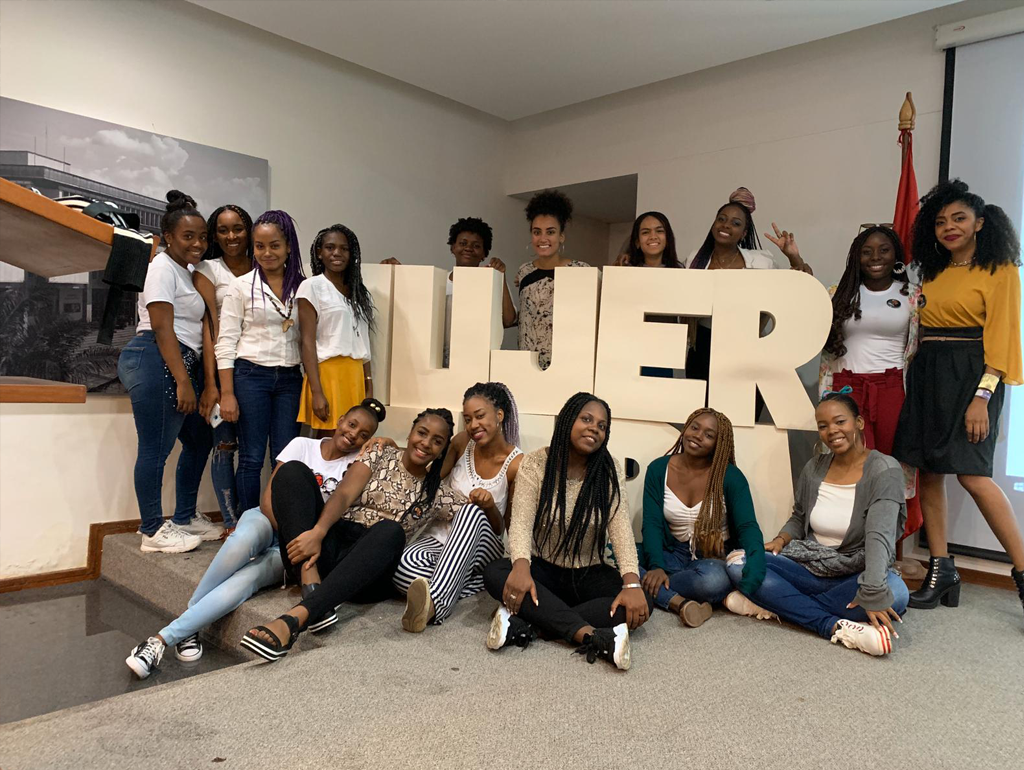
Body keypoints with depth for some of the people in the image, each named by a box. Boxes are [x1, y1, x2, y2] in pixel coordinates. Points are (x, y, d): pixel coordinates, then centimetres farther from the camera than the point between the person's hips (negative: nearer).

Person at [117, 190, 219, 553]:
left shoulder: (186, 272, 22)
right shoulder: (163, 267, -6)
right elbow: (162, 329, -14)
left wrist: (190, 380, 13)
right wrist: (183, 381, -18)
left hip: (183, 365, 10)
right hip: (156, 362, -10)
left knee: (199, 440, 13)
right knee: (155, 448, -4)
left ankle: (184, 518, 25)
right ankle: (153, 531, 5)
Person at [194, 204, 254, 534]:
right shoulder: (208, 270, 4)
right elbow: (209, 326, -6)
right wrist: (210, 383, -14)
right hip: (224, 365, -3)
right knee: (225, 444, -1)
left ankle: (247, 517, 17)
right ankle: (231, 522, 8)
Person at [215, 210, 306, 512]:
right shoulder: (241, 286, 0)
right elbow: (226, 342, -2)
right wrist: (227, 394, -8)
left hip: (290, 379, 3)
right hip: (251, 376, -2)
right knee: (251, 457, 2)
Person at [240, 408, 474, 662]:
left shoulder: (438, 494, 15)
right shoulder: (381, 456, 12)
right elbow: (343, 496, -3)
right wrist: (317, 532, -21)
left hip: (369, 570, -1)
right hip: (332, 543, 1)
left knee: (391, 530, -36)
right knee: (293, 471, -18)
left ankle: (295, 618, -48)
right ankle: (312, 586, -34)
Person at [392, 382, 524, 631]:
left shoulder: (517, 464, -9)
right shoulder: (463, 442, 2)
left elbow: (507, 530, -3)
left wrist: (490, 506, -24)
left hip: (481, 549, -2)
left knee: (473, 512, -41)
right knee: (406, 564, -36)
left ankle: (433, 601, -55)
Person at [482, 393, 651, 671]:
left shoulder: (610, 470, -5)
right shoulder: (535, 464, -8)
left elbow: (621, 529, -14)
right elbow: (521, 522, -17)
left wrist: (632, 583, -30)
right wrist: (522, 566, -38)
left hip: (589, 575, 1)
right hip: (543, 570, -1)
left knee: (641, 603, -27)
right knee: (495, 574, -31)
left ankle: (521, 621, -33)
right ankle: (591, 636, -40)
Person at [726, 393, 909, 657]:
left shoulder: (884, 470, -12)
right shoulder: (814, 468, 3)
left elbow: (879, 536, -25)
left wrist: (873, 591, -37)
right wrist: (781, 540, -7)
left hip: (856, 574, -4)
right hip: (809, 567, 4)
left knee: (894, 594, -38)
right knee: (737, 563, -19)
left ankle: (776, 603, -25)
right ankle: (836, 627, -26)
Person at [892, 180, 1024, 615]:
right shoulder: (933, 273, 18)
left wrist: (982, 396, -19)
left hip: (970, 374, -6)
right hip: (927, 374, 7)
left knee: (971, 473, -16)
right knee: (928, 470, 3)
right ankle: (941, 571, 11)